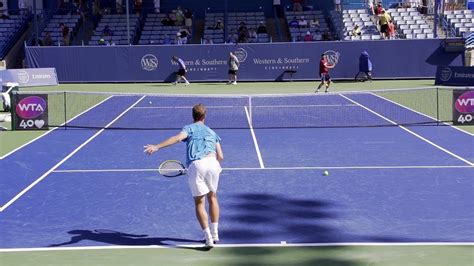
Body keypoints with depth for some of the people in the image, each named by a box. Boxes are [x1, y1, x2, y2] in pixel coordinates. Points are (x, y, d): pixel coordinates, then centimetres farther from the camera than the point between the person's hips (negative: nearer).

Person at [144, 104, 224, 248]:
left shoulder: (189, 128, 18)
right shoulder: (212, 132, 29)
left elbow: (177, 138, -6)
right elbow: (220, 156, 26)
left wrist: (157, 146, -14)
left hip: (195, 165, -3)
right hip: (212, 162, 3)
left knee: (199, 203, 9)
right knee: (212, 197, 25)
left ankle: (208, 238, 2)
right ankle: (215, 233, 27)